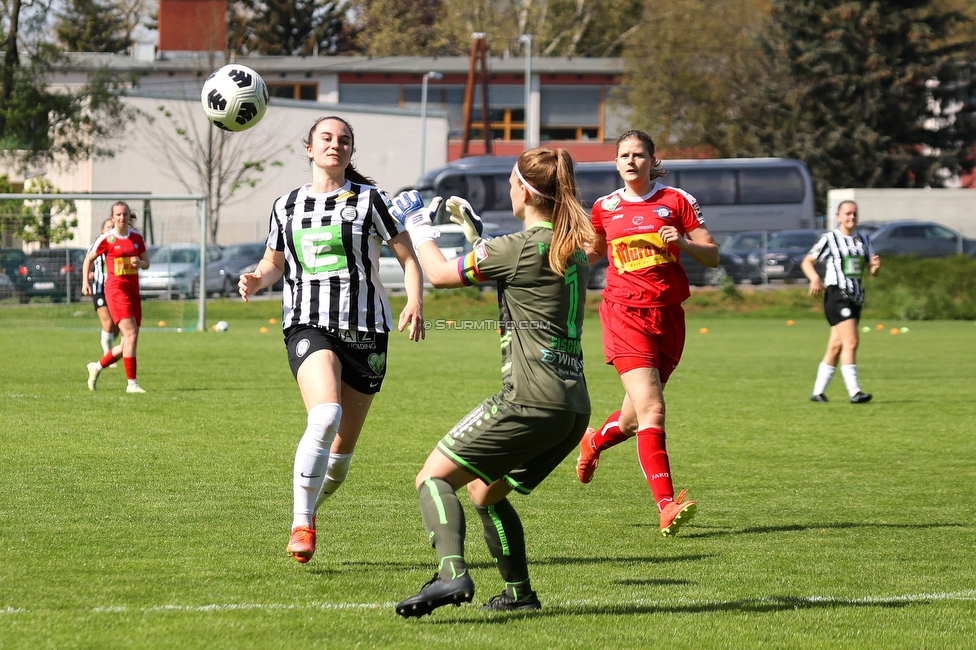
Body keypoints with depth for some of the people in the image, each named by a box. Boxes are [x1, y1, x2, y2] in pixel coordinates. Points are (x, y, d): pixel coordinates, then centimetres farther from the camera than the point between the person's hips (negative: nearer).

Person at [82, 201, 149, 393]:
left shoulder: (137, 236, 9)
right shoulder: (106, 239, -5)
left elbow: (146, 263, 14)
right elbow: (89, 259, 7)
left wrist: (140, 262, -9)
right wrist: (85, 282, -3)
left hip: (133, 291, 6)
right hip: (115, 289, -6)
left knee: (128, 343, 6)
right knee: (131, 335, -18)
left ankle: (97, 366, 27)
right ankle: (132, 383, -14)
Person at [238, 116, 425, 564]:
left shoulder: (368, 199, 4)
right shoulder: (287, 206, 11)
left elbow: (409, 258, 5)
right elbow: (274, 263, 24)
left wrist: (415, 304, -13)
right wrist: (256, 281, 0)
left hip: (365, 328, 1)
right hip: (308, 326, -1)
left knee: (343, 447, 5)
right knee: (325, 415, -28)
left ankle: (310, 507, 33)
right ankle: (301, 524, -20)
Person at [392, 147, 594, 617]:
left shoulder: (522, 247, -11)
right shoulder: (573, 248, 15)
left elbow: (441, 274, 1)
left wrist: (419, 229, 18)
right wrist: (474, 231, 39)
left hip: (530, 399, -9)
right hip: (574, 406, 9)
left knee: (434, 478, -8)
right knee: (485, 492, 26)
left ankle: (452, 575, -30)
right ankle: (519, 592, 26)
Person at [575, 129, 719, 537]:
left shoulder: (677, 201, 3)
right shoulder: (604, 208, 8)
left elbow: (712, 257, 3)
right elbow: (594, 251, 27)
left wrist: (682, 243, -16)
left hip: (667, 315, 2)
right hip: (624, 313, -2)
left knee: (635, 417, 11)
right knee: (651, 409, -18)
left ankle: (594, 442, 46)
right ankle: (666, 507, -24)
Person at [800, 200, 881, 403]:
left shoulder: (863, 240, 15)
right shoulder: (829, 239, -2)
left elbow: (871, 269, 15)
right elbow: (807, 262, 1)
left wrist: (875, 265, -9)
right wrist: (815, 278, -19)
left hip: (855, 298, 7)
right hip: (837, 295, -7)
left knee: (836, 346, 8)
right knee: (851, 342, -18)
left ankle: (818, 392, 14)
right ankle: (854, 392, -22)